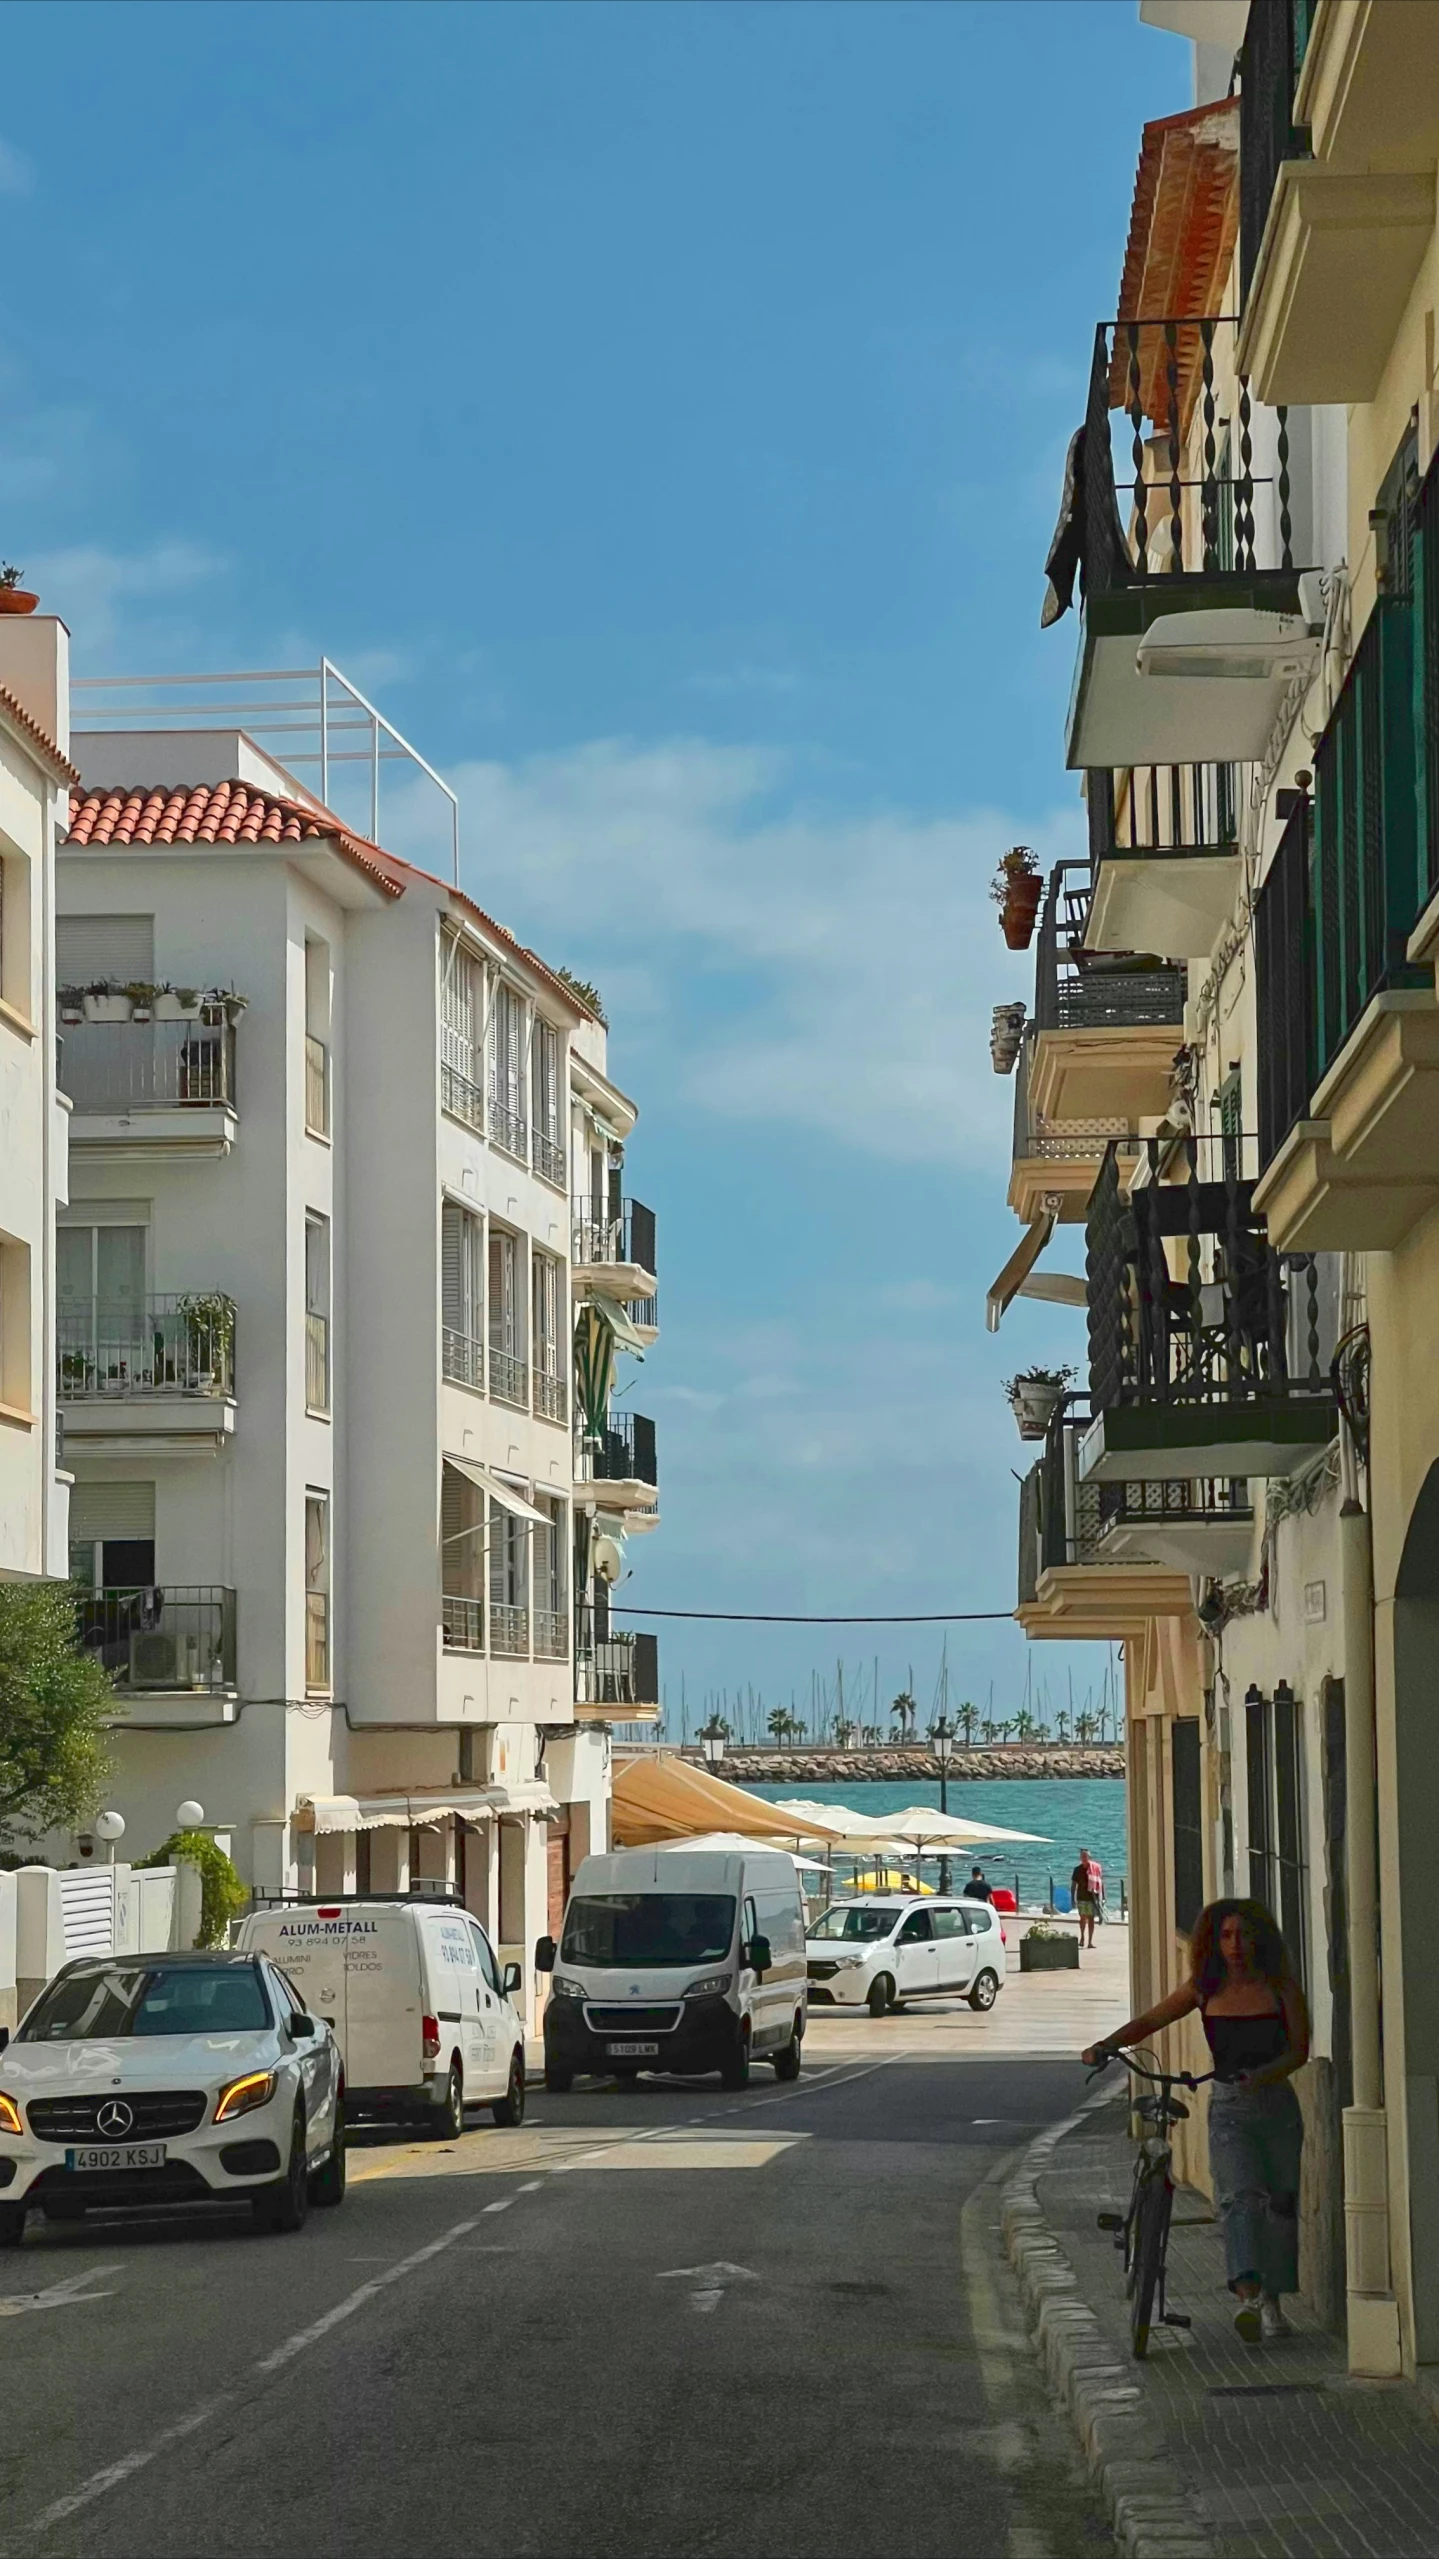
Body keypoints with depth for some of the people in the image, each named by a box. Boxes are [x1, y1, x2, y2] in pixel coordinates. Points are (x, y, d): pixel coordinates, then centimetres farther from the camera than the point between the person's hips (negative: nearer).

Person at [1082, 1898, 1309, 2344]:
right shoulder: (1206, 1989, 3)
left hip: (1277, 2106, 1)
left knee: (1281, 2205, 5)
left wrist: (1263, 2074, -24)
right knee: (1240, 2198, -20)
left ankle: (1273, 2301, 22)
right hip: (1227, 2110, -1)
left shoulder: (1280, 1989, -1)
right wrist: (1107, 2045, -8)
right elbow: (1150, 2021, 8)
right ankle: (1248, 2295, -37)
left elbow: (1299, 2050, -5)